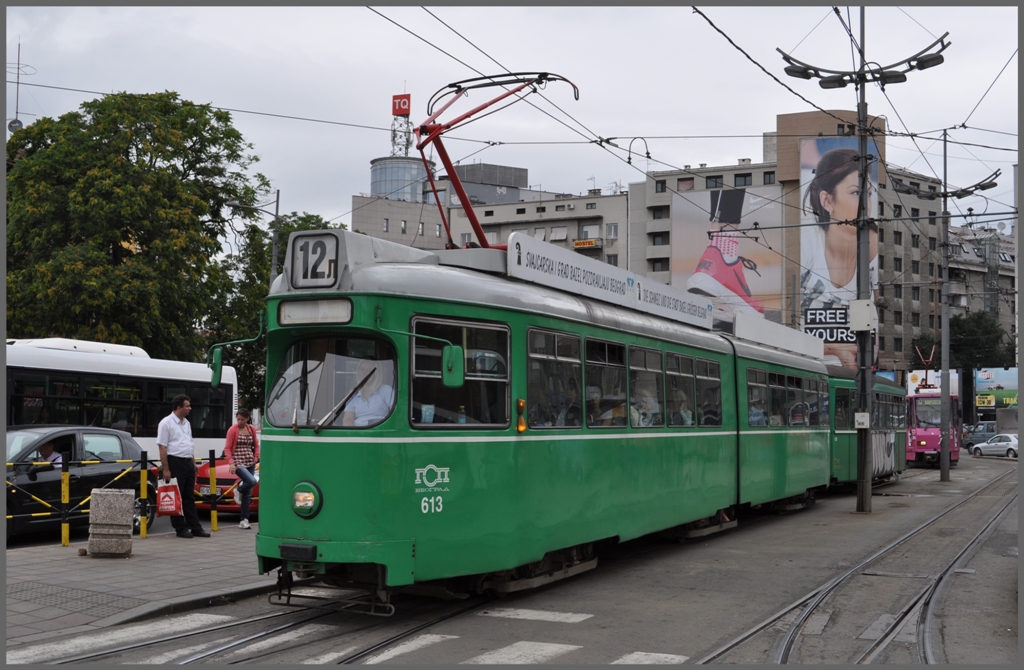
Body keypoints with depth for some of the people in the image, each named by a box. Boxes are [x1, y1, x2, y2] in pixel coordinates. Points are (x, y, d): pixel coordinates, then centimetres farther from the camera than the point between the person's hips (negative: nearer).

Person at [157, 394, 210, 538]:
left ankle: (195, 527, 12)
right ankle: (180, 528, 5)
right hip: (175, 462, -8)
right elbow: (162, 447, -14)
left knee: (189, 497, 10)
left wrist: (193, 463, 16)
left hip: (188, 462, 8)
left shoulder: (186, 423, 15)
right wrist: (166, 469, -18)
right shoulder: (166, 423, -9)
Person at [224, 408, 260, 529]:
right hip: (238, 463, -5)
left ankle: (244, 520, 10)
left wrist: (256, 458, 4)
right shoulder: (232, 430, -5)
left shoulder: (252, 429, 9)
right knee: (252, 481, -28)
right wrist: (231, 463, -16)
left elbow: (256, 445, 18)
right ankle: (238, 491, 5)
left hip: (250, 463, 5)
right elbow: (227, 448, -6)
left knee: (248, 493, 5)